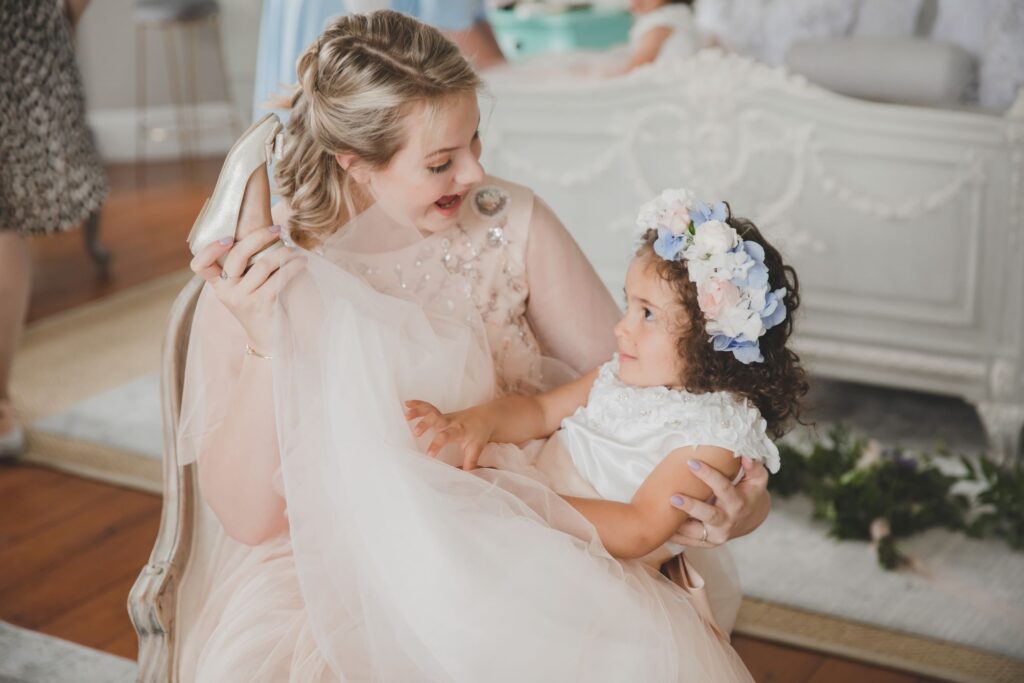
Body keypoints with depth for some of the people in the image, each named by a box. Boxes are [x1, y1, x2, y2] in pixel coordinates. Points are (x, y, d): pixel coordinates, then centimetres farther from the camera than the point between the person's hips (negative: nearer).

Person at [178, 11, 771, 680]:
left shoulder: (512, 224, -8)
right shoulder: (252, 279, -13)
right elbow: (247, 517, -14)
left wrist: (739, 493, -22)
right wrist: (266, 346, -28)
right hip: (336, 570, -2)